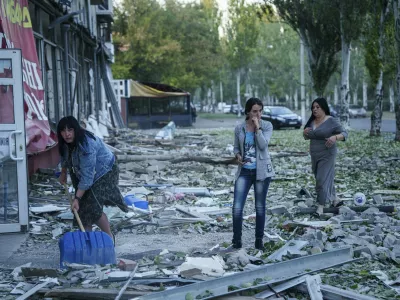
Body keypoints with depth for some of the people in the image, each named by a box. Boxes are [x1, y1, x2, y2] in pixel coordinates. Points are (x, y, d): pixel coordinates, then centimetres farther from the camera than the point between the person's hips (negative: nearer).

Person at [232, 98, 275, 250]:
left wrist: (257, 127, -19)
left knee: (260, 207, 8)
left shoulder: (267, 126, -4)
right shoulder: (239, 128, 0)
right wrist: (238, 156, -9)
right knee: (237, 207, -6)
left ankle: (259, 240, 20)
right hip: (244, 171, 1)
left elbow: (263, 145, -18)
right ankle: (236, 239, 7)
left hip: (261, 171, -1)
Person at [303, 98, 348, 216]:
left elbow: (344, 133, -14)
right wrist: (304, 133, -6)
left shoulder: (331, 121, -11)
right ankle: (334, 199, 34)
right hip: (314, 155, 7)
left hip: (327, 155, -7)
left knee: (322, 180, -9)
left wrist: (335, 137, -33)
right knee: (327, 178, 18)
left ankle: (321, 206, -4)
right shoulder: (312, 121, 7)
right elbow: (307, 137, 17)